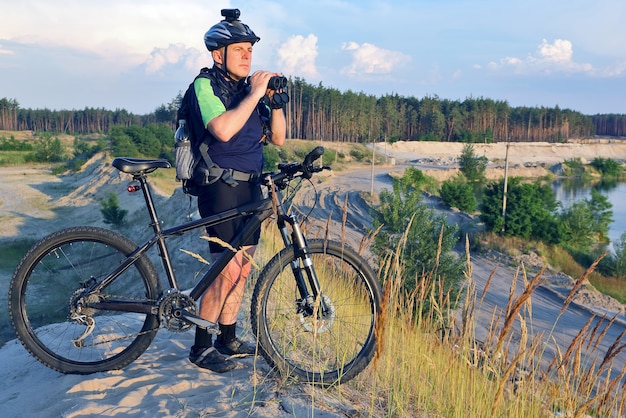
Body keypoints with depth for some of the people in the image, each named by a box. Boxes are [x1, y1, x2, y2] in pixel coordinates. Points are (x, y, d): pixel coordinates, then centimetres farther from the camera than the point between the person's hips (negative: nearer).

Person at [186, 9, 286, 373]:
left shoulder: (250, 90, 13)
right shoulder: (206, 85, -7)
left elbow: (278, 138, 8)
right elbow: (223, 129, -27)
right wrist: (255, 94, -21)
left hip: (250, 186, 7)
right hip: (221, 187, -7)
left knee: (243, 268, 11)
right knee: (228, 270, -9)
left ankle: (228, 338, 25)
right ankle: (201, 347, 7)